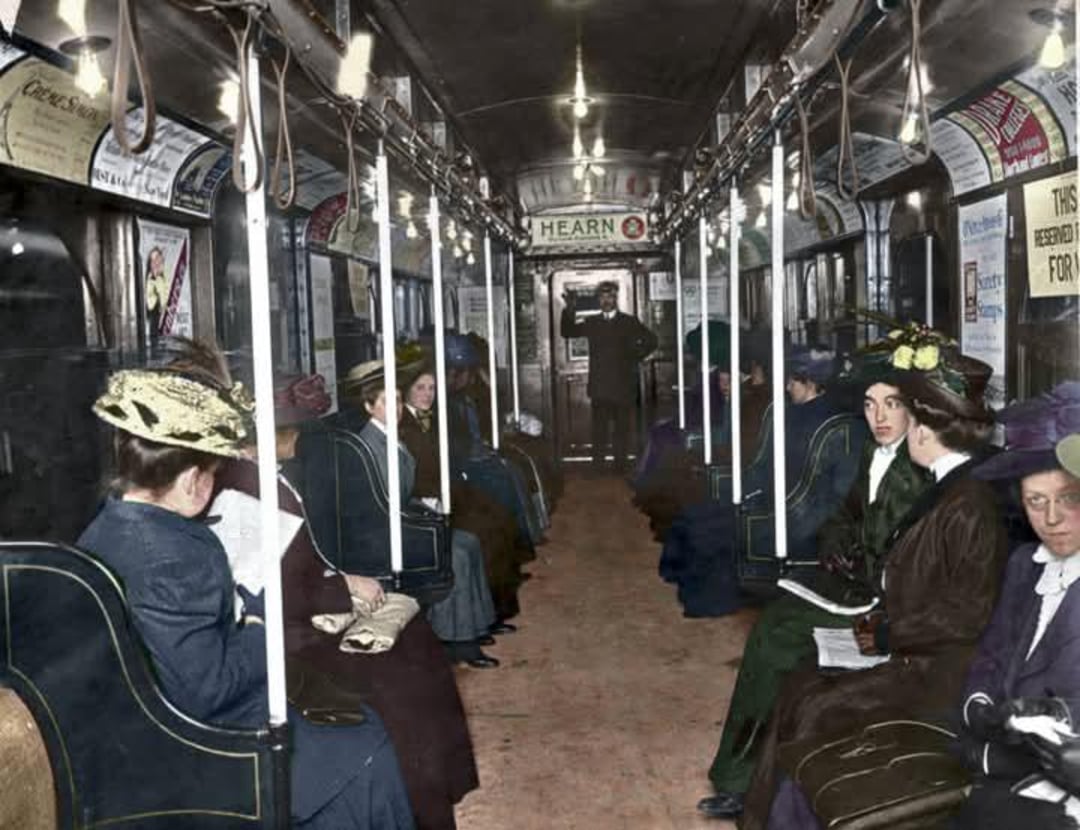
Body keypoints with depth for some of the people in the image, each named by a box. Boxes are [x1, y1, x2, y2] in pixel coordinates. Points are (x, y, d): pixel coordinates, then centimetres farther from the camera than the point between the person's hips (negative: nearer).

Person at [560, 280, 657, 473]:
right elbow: (566, 332, 4)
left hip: (623, 387, -1)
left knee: (621, 431, 4)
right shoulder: (591, 323, 12)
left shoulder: (629, 322, 7)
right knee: (599, 432, 0)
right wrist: (570, 310, -8)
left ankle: (620, 468, 10)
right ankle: (597, 470, 2)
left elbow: (650, 341, 10)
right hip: (599, 388, 1)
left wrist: (635, 357, 0)